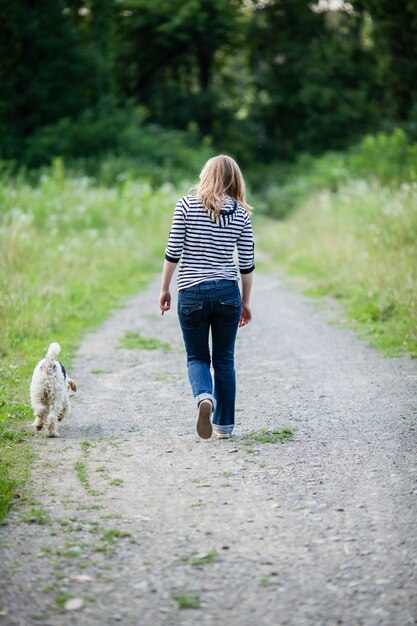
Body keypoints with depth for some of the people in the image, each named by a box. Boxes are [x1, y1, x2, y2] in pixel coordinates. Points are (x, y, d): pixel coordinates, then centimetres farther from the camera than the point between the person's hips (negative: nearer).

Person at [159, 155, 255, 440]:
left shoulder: (187, 205, -4)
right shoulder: (241, 213, 2)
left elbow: (173, 252, -6)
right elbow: (247, 263, 5)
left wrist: (164, 289, 5)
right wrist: (246, 302, 14)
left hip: (192, 293, -2)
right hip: (228, 292, 2)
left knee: (197, 357, 11)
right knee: (224, 360, 13)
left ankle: (204, 396, -19)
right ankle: (224, 425, 16)